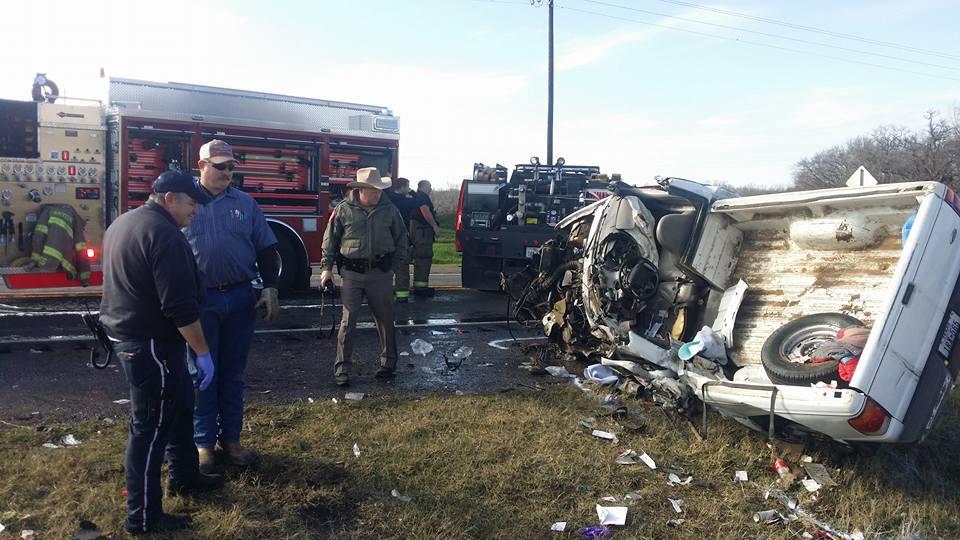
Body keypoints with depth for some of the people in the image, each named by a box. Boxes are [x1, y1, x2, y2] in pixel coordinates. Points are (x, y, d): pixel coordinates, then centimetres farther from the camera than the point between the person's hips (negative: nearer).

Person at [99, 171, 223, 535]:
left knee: (179, 405, 23)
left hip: (130, 335, 11)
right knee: (150, 426, -1)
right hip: (151, 343, -11)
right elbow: (180, 305, -25)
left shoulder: (124, 223, 12)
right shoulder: (164, 234, -21)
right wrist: (203, 352, -18)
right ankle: (143, 517, 10)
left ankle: (184, 476, 37)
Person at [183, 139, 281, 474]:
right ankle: (204, 443, 18)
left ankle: (231, 438, 23)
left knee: (233, 372, 11)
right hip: (200, 300, -2)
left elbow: (265, 249, 8)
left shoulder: (246, 203, 6)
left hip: (240, 299, 2)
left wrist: (270, 289, 0)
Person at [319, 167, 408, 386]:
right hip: (351, 273, -2)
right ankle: (342, 368, 9)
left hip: (381, 273, 2)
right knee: (348, 321, 1)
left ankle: (388, 362, 26)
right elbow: (330, 240, 3)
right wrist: (327, 268, 0)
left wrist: (395, 264, 7)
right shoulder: (343, 210, -4)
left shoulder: (389, 210, 1)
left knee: (385, 319, 11)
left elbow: (401, 238, 12)